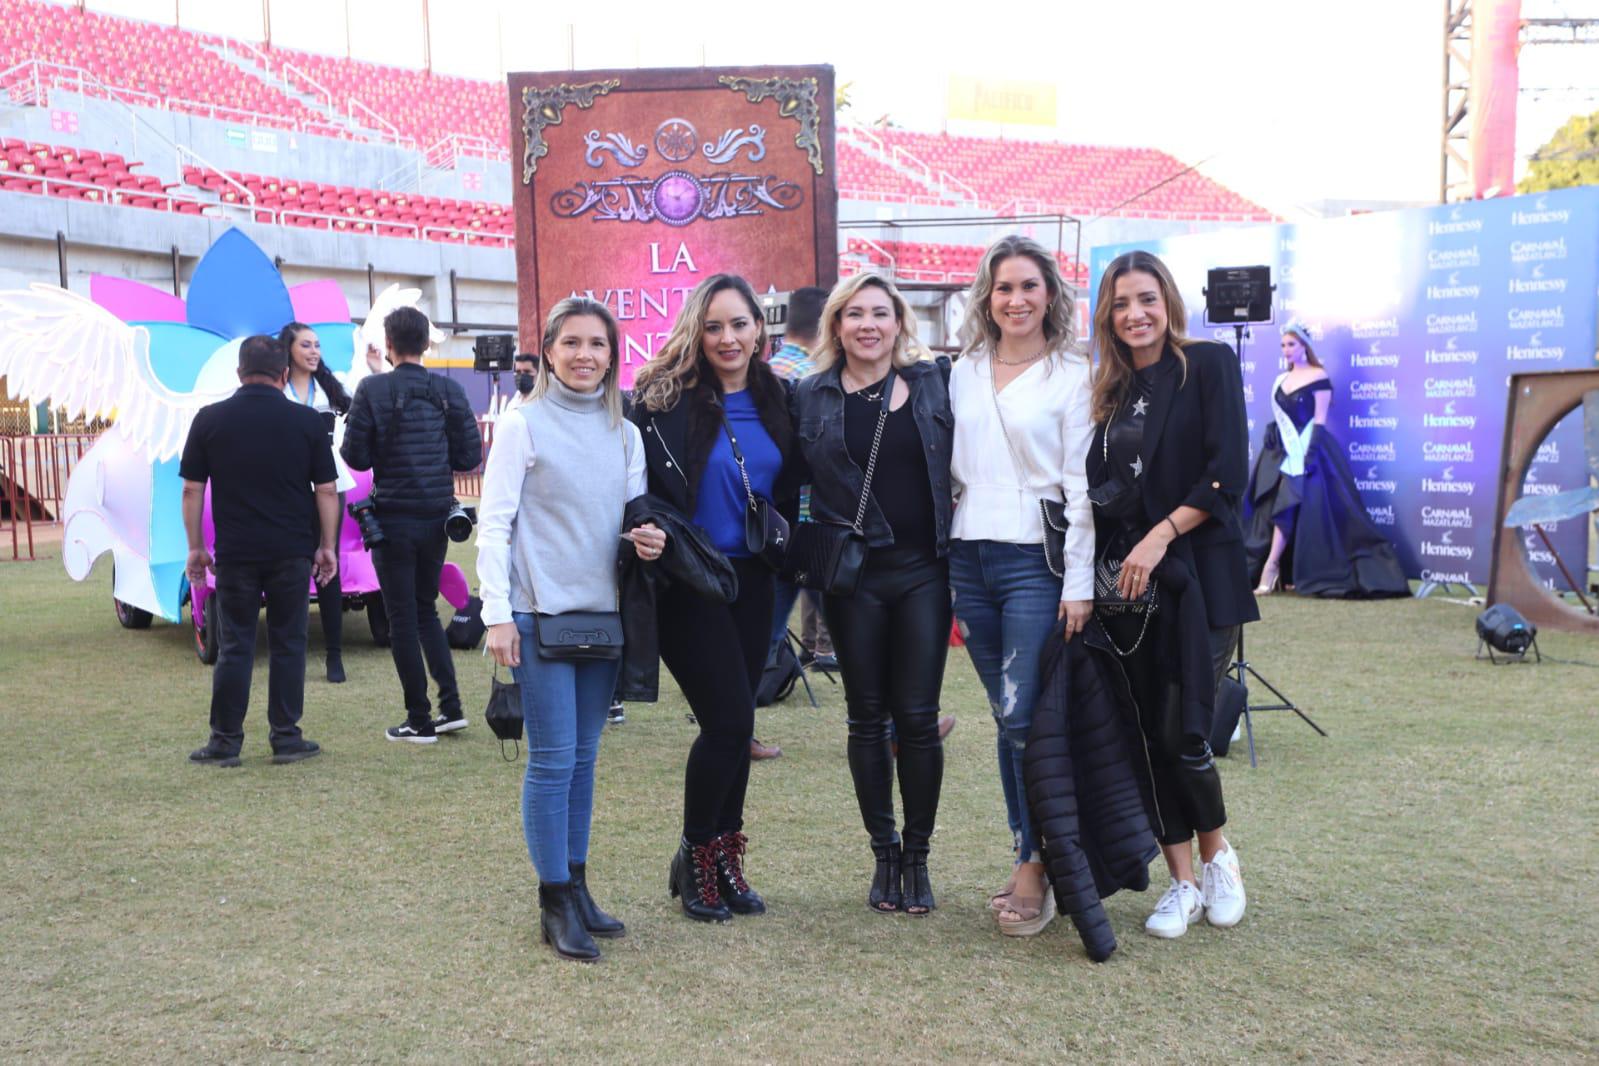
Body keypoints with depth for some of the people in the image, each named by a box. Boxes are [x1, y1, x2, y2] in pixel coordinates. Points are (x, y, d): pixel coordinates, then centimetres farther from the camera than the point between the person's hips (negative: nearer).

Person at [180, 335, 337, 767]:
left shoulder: (210, 419, 1)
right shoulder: (306, 421, 0)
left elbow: (192, 489, 2)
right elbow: (326, 491, 0)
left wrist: (195, 547, 9)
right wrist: (327, 546, 7)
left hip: (235, 552, 0)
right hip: (292, 552, 0)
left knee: (234, 646, 7)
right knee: (288, 644, 7)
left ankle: (225, 740, 11)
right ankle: (286, 738, 10)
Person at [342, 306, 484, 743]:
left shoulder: (373, 390, -10)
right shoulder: (449, 390, 0)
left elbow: (356, 456, -10)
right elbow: (469, 456, 1)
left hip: (394, 518, -4)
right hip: (437, 517, 4)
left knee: (403, 619, 5)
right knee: (426, 610, 19)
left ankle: (419, 720, 9)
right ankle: (451, 707, 13)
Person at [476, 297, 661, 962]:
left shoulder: (624, 433, 11)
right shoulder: (523, 426, -4)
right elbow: (493, 524, -6)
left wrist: (650, 541, -7)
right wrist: (497, 614, -12)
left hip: (604, 612, 5)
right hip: (541, 614, -5)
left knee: (584, 757, 11)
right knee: (553, 759, -4)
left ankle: (576, 887, 22)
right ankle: (556, 904, 6)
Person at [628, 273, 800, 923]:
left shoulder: (776, 400, 7)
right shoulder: (664, 399, -9)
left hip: (751, 581, 5)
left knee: (734, 723, 11)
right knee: (729, 720, -8)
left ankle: (725, 860, 25)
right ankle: (695, 856, 13)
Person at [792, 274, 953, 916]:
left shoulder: (935, 383, 5)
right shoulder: (811, 397, 4)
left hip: (923, 569, 0)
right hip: (852, 575, 0)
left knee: (918, 717, 2)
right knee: (867, 717, 8)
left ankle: (917, 857, 17)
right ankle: (884, 855, 22)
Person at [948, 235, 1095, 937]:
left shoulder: (1071, 376, 0)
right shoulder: (963, 373, 13)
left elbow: (1081, 485, -5)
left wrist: (1079, 582, -11)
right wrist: (947, 570, 10)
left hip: (1035, 562, -5)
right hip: (969, 560, 5)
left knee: (1025, 715, -9)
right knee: (1008, 717, 10)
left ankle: (1035, 868, 3)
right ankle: (1029, 855, 20)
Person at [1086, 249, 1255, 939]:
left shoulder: (1208, 364, 0)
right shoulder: (1113, 390, 15)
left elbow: (1227, 474, -10)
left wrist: (1160, 536, -16)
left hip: (1196, 574, -5)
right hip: (1124, 581, 5)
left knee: (1182, 732, -9)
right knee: (1151, 734, 5)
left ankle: (1217, 857, 19)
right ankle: (1182, 883, 17)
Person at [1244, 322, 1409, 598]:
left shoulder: (1318, 377, -5)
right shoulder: (1280, 380, 14)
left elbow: (1320, 420, -10)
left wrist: (1311, 452, -18)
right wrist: (1271, 435, 7)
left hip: (1306, 451, -7)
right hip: (1282, 452, 7)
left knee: (1287, 507, -14)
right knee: (1277, 506, 1)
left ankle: (1270, 569, -17)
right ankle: (1284, 572, 5)